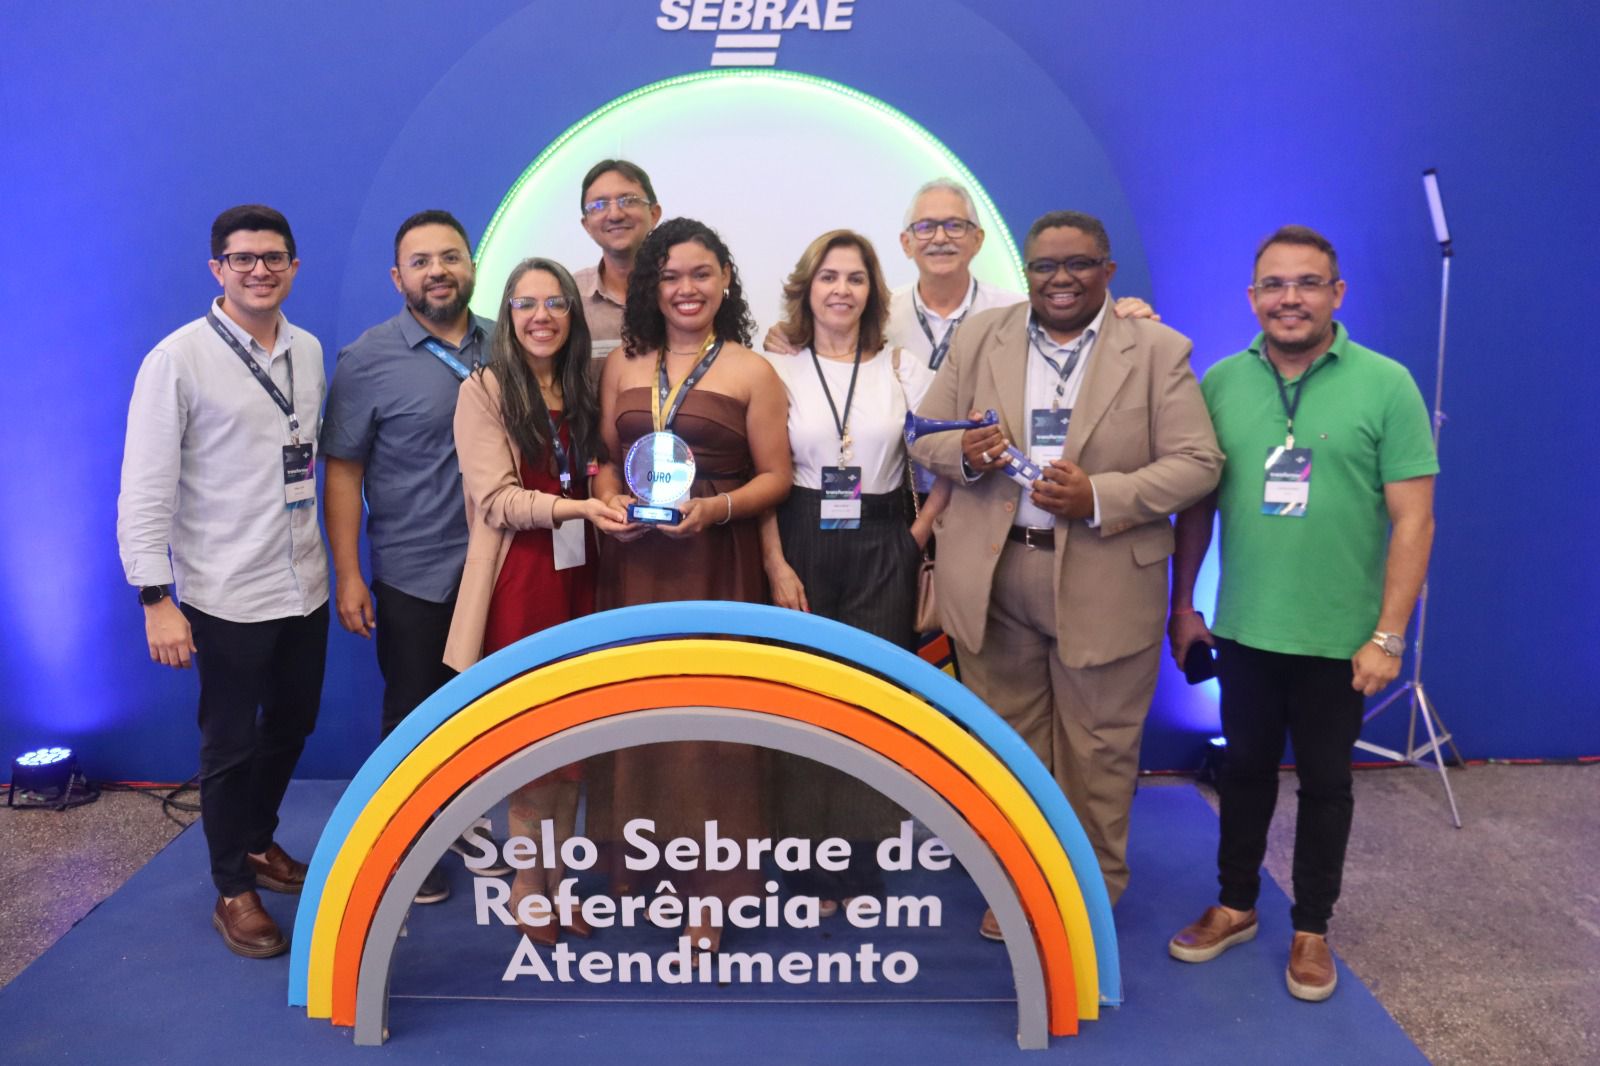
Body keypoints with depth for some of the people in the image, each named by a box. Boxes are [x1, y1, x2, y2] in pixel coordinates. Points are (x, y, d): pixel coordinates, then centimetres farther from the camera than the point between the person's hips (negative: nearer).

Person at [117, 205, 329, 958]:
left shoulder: (309, 352, 5)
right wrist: (156, 600, -16)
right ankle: (233, 891, 30)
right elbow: (145, 488, -13)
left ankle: (260, 842, 44)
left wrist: (337, 562, 9)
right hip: (226, 596, -5)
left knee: (290, 728, 19)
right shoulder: (178, 359, -12)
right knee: (231, 744, 10)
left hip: (304, 586, 5)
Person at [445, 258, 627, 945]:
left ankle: (558, 873, 23)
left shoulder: (582, 391, 13)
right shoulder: (484, 390, -4)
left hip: (577, 578, 5)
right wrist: (577, 508, -27)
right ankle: (526, 882, 20)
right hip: (519, 583, -5)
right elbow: (496, 500, -13)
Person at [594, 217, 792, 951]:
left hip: (715, 565, -3)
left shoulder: (751, 372, 0)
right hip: (635, 561, 4)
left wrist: (716, 508, -18)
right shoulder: (623, 365, 11)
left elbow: (775, 478, -2)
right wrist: (611, 503, -7)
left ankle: (710, 888, 11)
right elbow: (606, 460, 13)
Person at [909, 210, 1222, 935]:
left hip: (1106, 584, -2)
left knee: (1099, 751, 10)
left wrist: (1101, 496, -20)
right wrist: (964, 454, -16)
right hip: (990, 579, 2)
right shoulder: (978, 337, 6)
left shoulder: (1159, 350, -1)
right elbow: (926, 437, 8)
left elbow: (1196, 462, -6)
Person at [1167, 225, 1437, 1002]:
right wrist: (1182, 605, 4)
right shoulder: (1220, 383, 0)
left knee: (1324, 782, 13)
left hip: (1338, 637, -2)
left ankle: (1311, 927, 31)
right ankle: (1235, 905, 35)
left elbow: (1413, 518, -9)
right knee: (1244, 771, 16)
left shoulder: (1386, 385, -8)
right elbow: (1196, 503, 5)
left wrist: (1388, 635, -12)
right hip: (1242, 629, 2)